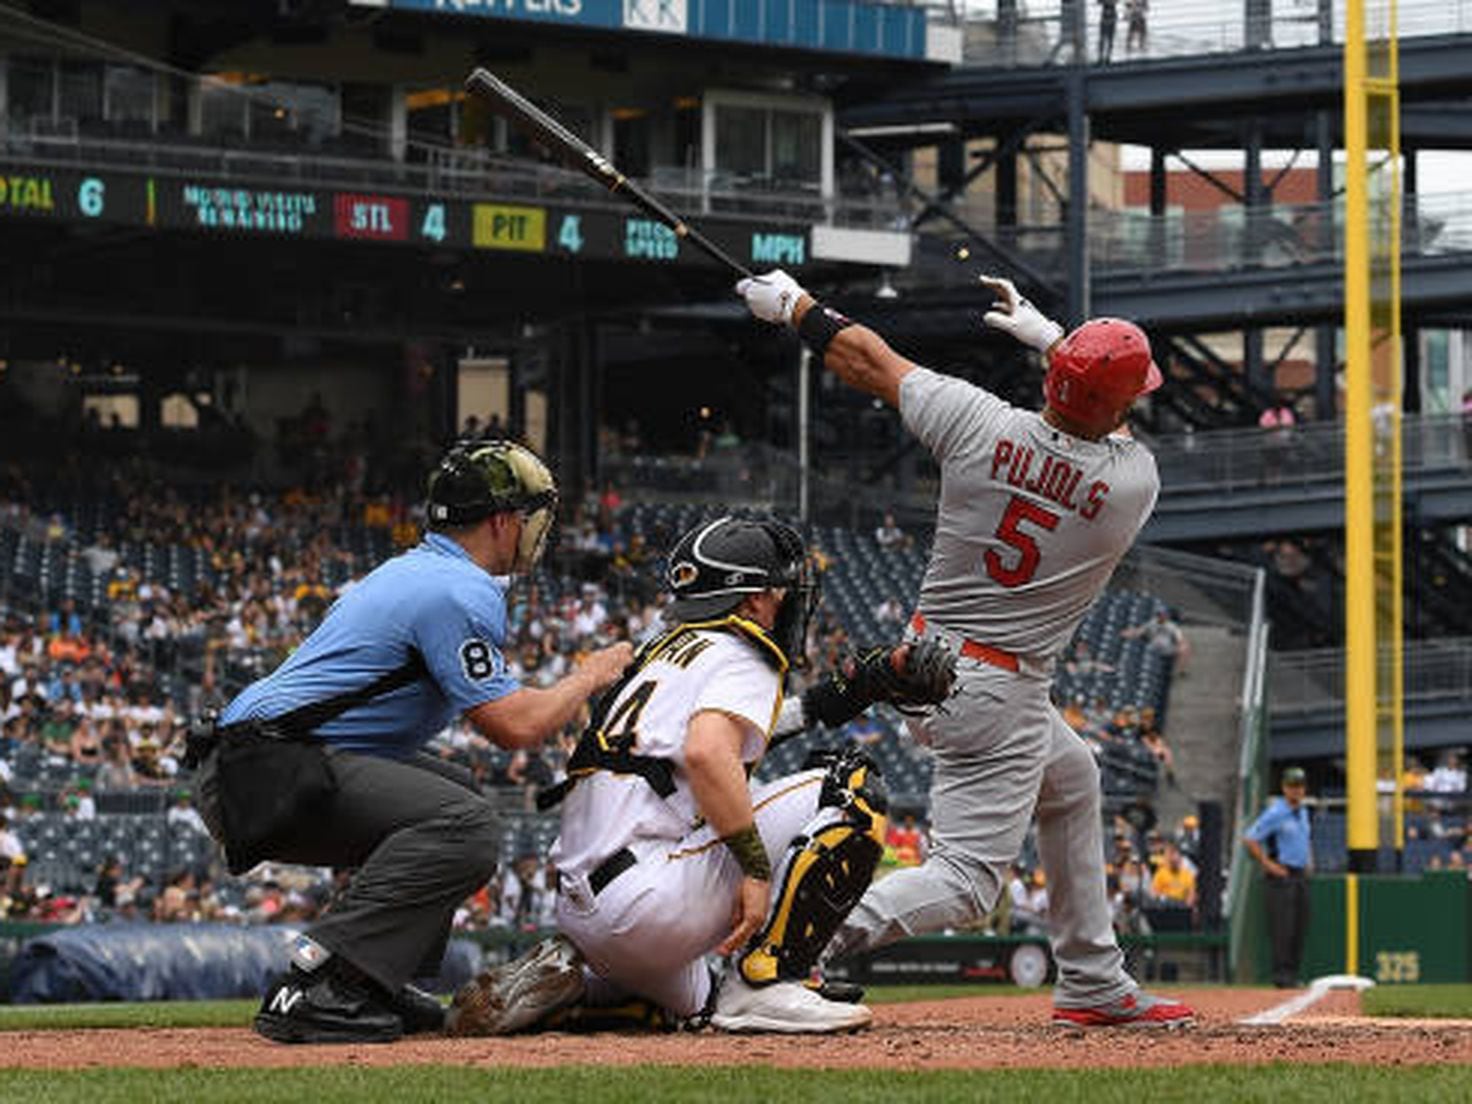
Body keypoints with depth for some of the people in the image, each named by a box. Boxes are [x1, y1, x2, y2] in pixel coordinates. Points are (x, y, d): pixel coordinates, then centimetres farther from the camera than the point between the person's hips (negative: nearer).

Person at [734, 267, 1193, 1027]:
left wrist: (793, 305, 17)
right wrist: (1049, 335, 19)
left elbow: (869, 361, 2)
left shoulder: (977, 422, -11)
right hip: (1002, 699, -7)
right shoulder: (1134, 481, -13)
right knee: (966, 882, -6)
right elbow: (1111, 429, 13)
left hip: (924, 667, 7)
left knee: (1072, 779, 29)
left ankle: (1092, 984, 36)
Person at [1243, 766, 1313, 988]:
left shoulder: (1302, 812, 16)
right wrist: (1268, 865, -14)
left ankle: (1293, 972, 11)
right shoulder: (1275, 813, -10)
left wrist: (1309, 861, 20)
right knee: (1283, 926, -12)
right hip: (1282, 876, -8)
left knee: (1300, 928, 6)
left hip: (1301, 876, 8)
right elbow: (1249, 840, -14)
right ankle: (1281, 973, -13)